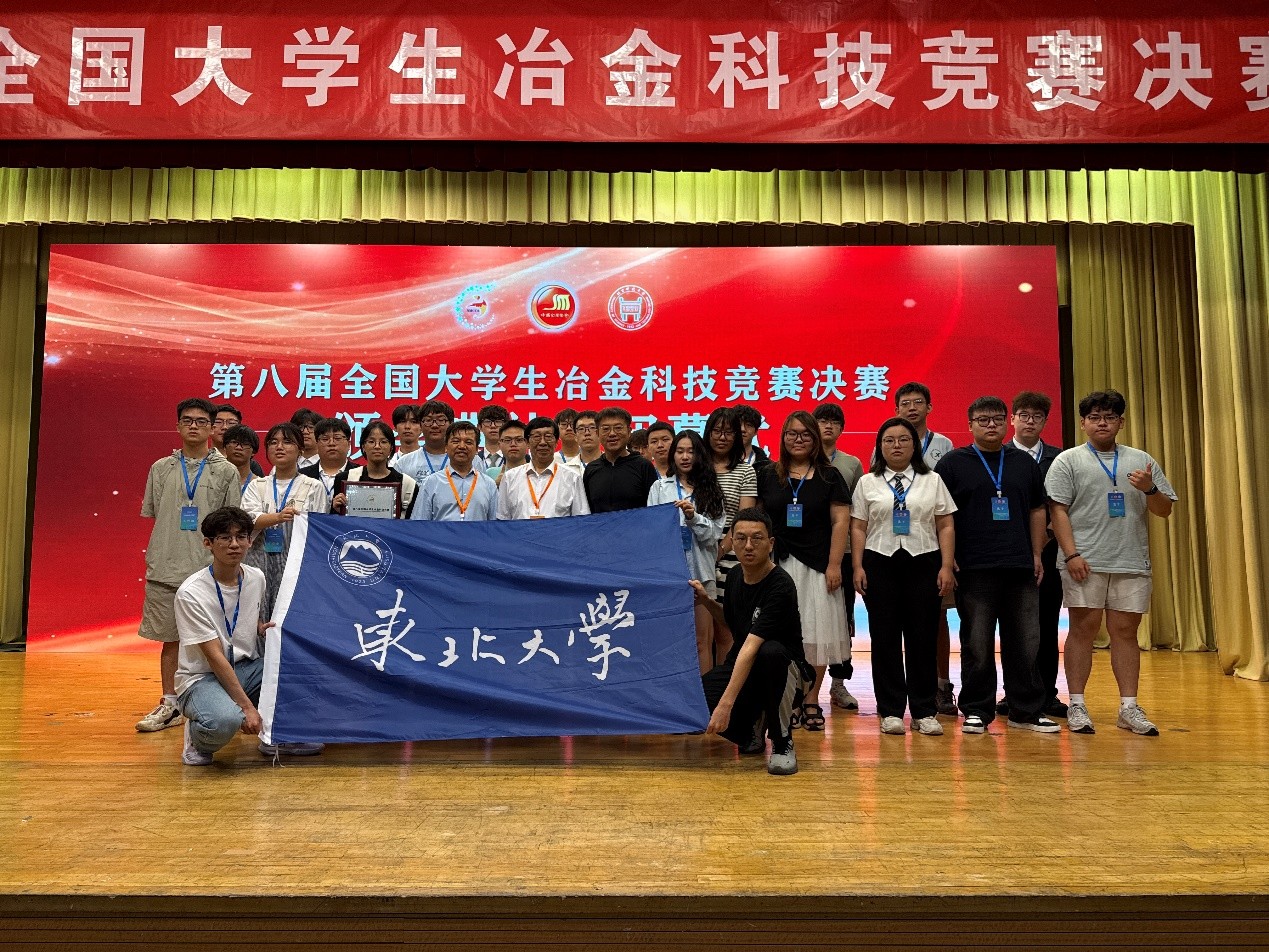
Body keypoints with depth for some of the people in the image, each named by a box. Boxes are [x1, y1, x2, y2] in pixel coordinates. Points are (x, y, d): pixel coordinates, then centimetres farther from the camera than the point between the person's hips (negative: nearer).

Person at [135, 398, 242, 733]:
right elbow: (151, 515, 13)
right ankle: (169, 705, 19)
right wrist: (156, 557, 5)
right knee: (170, 638, 9)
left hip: (209, 569, -2)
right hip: (166, 569, 2)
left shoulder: (226, 472, 3)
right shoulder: (161, 469, 10)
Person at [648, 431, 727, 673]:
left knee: (703, 641, 2)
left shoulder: (711, 489, 11)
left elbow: (715, 533, 2)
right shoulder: (660, 487, 8)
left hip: (700, 570, 1)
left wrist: (693, 516, -12)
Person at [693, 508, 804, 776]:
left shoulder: (780, 586, -22)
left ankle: (783, 743, -16)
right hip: (740, 667, 6)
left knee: (771, 651, -40)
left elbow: (751, 648, -33)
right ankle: (752, 727, 12)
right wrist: (706, 601, 2)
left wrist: (726, 703, -39)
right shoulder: (735, 576, 1)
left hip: (782, 673, -6)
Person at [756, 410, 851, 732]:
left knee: (815, 634, 2)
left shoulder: (829, 476, 5)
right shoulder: (767, 475, 8)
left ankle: (811, 702, 12)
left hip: (816, 566, -1)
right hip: (777, 565, 1)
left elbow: (840, 522, 0)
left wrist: (834, 565, -7)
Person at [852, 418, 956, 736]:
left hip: (923, 563, 0)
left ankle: (924, 711, 11)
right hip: (880, 564, 0)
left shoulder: (932, 481, 10)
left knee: (923, 639, 1)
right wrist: (857, 566, -3)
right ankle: (890, 711, 11)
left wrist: (946, 566, -3)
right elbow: (858, 528, 6)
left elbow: (946, 527, 6)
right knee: (885, 639, 2)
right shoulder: (867, 483, 9)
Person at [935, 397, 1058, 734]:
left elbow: (1037, 510, 17)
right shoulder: (953, 463, 2)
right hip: (973, 569, -3)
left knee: (1025, 642, 7)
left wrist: (1037, 554, 9)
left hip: (1020, 567, 3)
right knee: (977, 645, 2)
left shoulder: (1024, 462, 13)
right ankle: (976, 711, 12)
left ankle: (1026, 712, 18)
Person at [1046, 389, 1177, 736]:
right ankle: (1076, 705, 6)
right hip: (1085, 562, -3)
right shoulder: (1068, 460, 4)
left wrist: (1149, 489, -7)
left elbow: (1165, 510, 14)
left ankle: (1129, 707, 13)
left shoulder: (1142, 461, 14)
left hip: (1132, 563, 3)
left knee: (1125, 631, 7)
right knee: (1083, 629, 0)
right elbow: (1058, 510, -3)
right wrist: (1071, 554, -12)